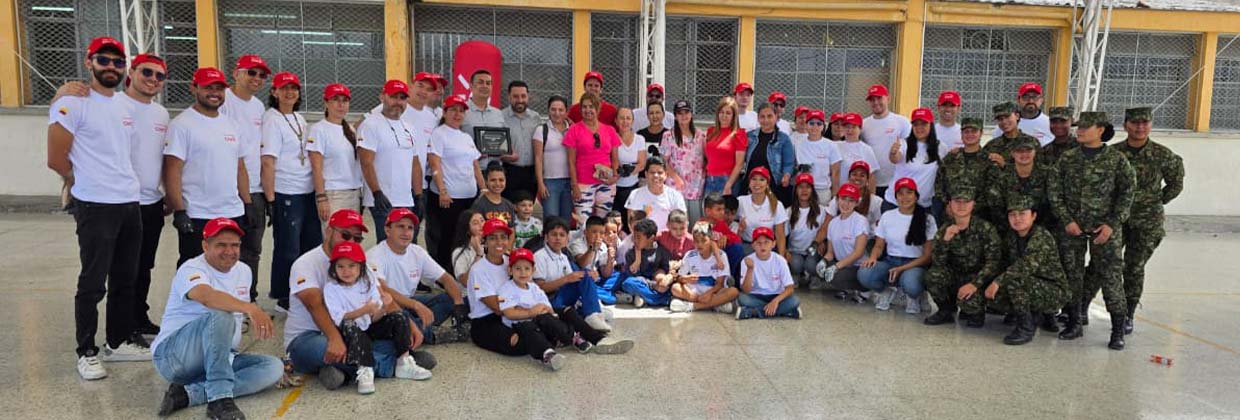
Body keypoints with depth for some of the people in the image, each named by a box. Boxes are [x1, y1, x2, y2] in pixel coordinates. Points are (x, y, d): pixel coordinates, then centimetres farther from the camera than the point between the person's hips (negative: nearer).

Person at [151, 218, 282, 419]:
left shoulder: (243, 271, 9)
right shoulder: (191, 269, -14)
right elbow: (206, 296, -38)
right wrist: (250, 308, -51)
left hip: (221, 357, 7)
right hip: (173, 354, -7)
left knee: (274, 367, -17)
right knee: (220, 314, -34)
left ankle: (188, 394, -21)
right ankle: (219, 399, -35)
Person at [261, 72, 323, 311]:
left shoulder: (300, 119, 14)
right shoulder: (271, 119, -9)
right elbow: (268, 162, -15)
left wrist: (318, 191, 13)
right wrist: (270, 198, -18)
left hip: (308, 191, 8)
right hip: (285, 194, -8)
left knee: (313, 244, 14)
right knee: (288, 250, 0)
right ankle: (283, 298, 14)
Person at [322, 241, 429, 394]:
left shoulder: (368, 282, 0)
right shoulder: (331, 288, -9)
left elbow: (374, 318, -4)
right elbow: (339, 320, -19)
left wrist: (384, 307, -26)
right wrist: (364, 310, -33)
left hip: (370, 329, 4)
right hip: (350, 332, -4)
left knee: (399, 316, -14)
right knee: (349, 326, -37)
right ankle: (365, 371, -38)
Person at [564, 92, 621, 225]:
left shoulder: (610, 130, 9)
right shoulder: (574, 130, 1)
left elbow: (615, 158, 13)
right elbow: (571, 161, -1)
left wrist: (615, 175, -4)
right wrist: (574, 185, -7)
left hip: (606, 184, 3)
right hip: (583, 184, -3)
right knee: (583, 223, -7)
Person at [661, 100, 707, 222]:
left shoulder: (701, 136, 10)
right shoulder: (668, 136, 1)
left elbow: (706, 158, 15)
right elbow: (664, 161, -1)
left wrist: (704, 176, 1)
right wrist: (676, 178, -13)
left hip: (696, 187, 3)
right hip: (676, 186, -3)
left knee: (696, 222, 5)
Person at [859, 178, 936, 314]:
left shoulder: (927, 219, -1)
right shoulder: (887, 216, 7)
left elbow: (928, 255, -4)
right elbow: (879, 246, 10)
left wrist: (902, 269, -17)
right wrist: (872, 258, -15)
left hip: (914, 265, -2)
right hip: (889, 261, 3)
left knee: (910, 285, -39)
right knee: (863, 274, -29)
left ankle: (914, 296, 2)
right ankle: (887, 291, 5)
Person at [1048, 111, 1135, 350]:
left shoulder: (1116, 158, -1)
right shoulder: (1068, 158, 5)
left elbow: (1127, 193, -2)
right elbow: (1054, 190, 4)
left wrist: (1112, 224, -10)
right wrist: (1066, 220, -5)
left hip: (1104, 227, -3)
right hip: (1072, 227, 3)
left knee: (1110, 275, -4)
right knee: (1071, 273, 7)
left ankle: (1118, 331, 6)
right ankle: (1074, 323, 20)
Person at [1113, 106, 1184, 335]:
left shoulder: (1163, 155, -3)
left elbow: (1175, 185, 10)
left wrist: (1155, 202, 4)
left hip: (1146, 223, 0)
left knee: (1134, 269, 5)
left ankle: (1128, 316, 19)